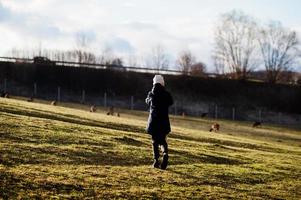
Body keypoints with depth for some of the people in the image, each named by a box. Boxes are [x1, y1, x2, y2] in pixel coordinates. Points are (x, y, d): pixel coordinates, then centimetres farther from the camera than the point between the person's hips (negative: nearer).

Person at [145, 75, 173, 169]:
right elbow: (171, 102, 12)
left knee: (155, 141, 12)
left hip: (153, 121, 0)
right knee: (162, 140, 12)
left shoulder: (151, 94, -4)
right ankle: (165, 153, -18)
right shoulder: (166, 94, -7)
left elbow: (147, 101, 17)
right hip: (164, 121, 0)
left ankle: (156, 161, 5)